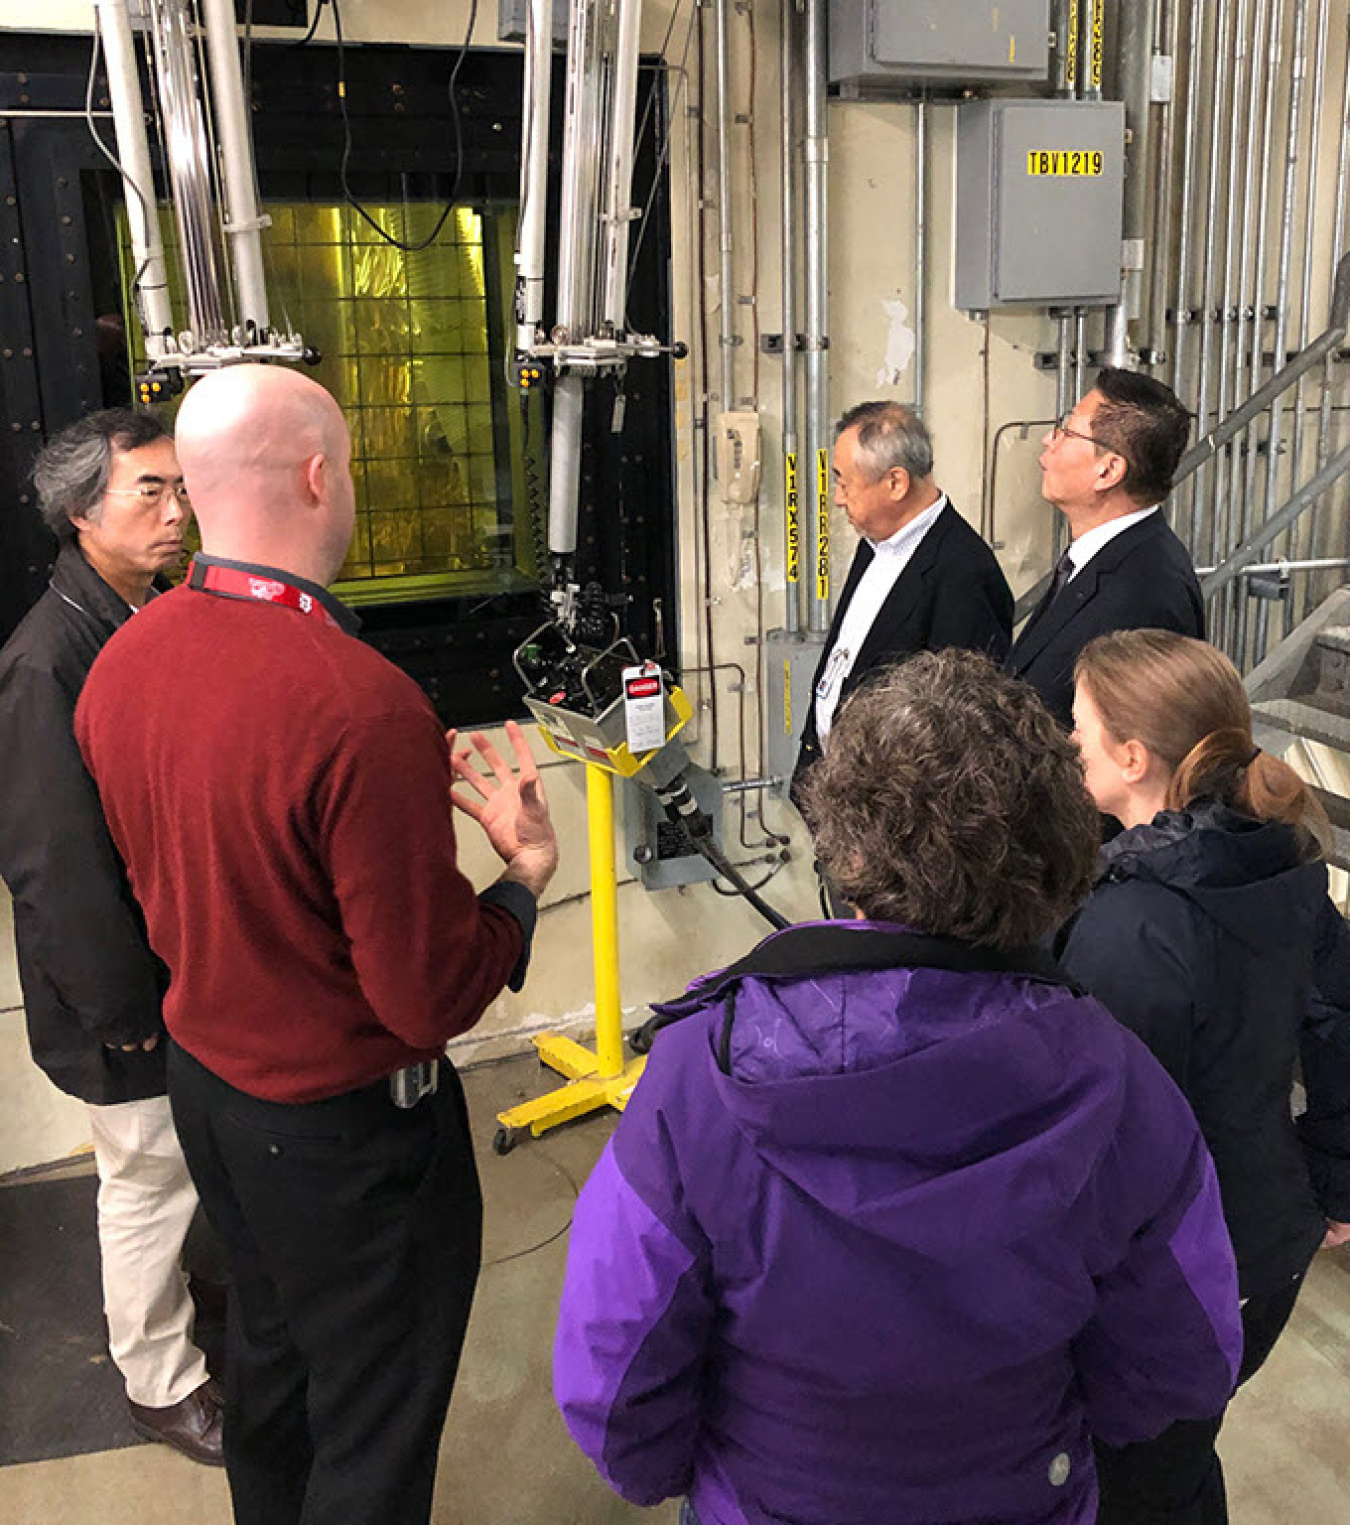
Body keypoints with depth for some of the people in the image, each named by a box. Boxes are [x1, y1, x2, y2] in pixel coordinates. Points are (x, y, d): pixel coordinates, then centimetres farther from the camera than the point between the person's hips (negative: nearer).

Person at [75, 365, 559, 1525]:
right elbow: (433, 998, -25)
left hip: (205, 1078, 8)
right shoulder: (361, 704, -31)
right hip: (346, 1125, -8)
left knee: (267, 1356, 30)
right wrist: (525, 875, -8)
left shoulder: (118, 666, -6)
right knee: (374, 1431, 15)